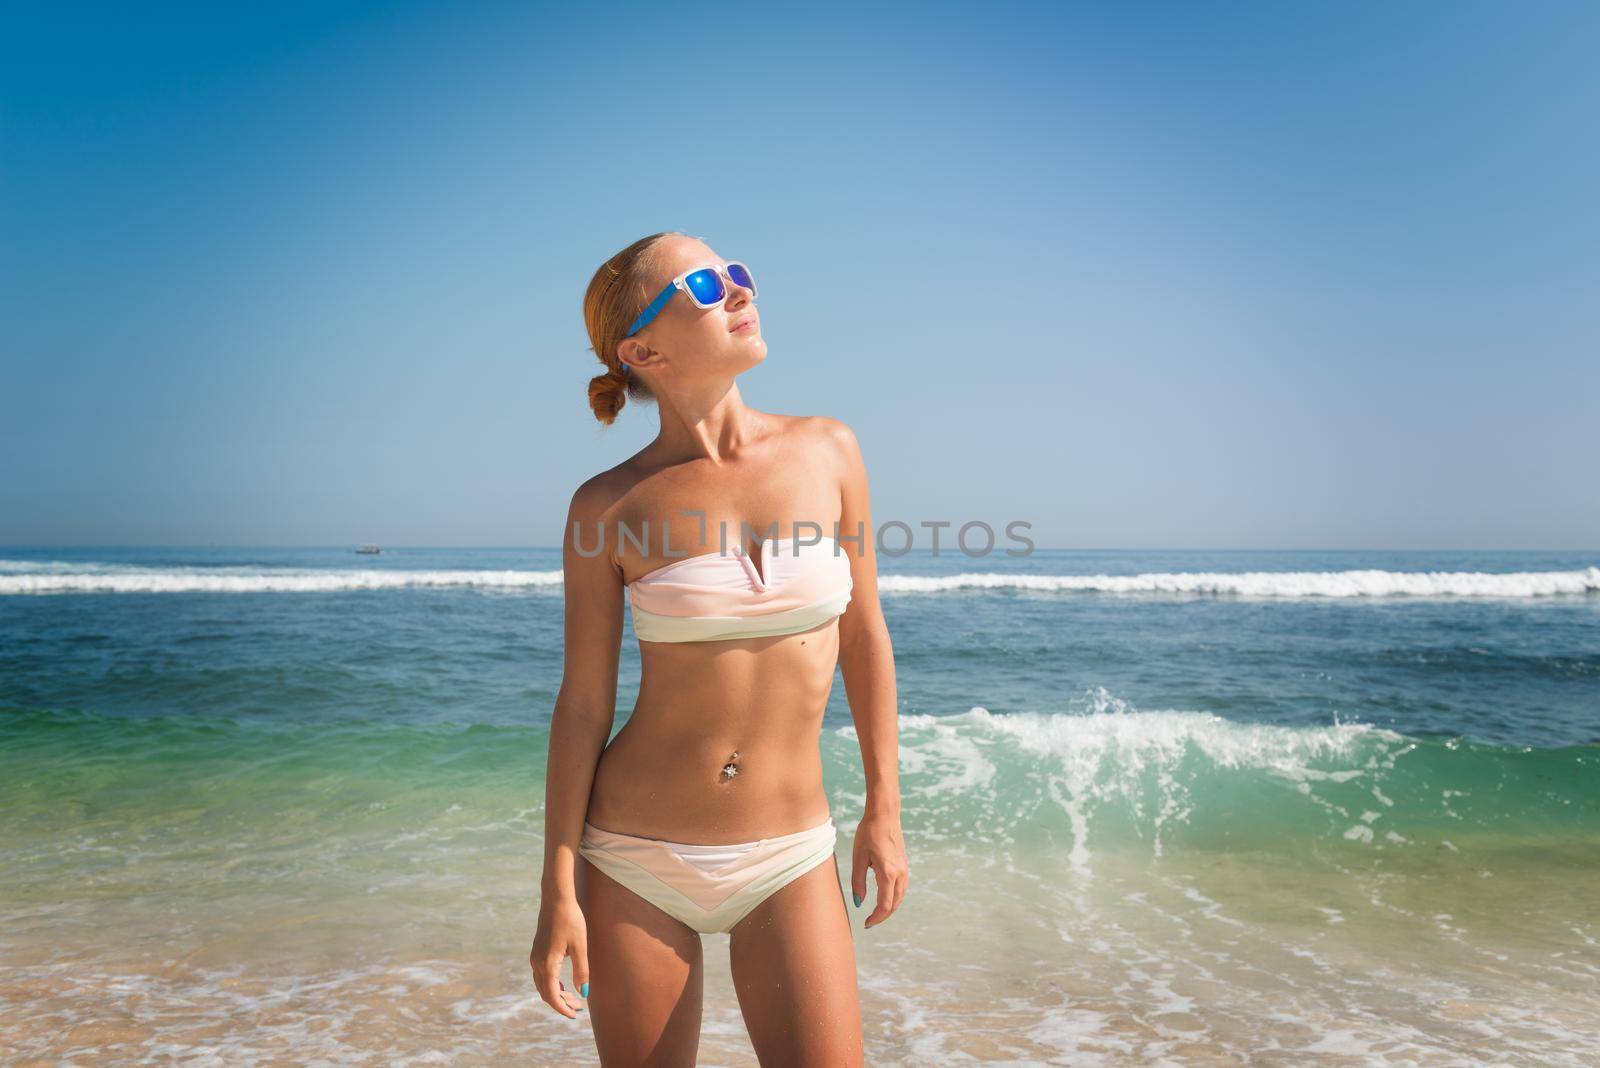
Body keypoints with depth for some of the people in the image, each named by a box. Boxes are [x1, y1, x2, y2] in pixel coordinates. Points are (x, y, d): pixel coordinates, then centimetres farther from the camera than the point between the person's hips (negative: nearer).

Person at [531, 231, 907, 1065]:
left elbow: (863, 636, 5)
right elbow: (581, 706, -3)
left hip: (786, 856, 1)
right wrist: (559, 892, -3)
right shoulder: (608, 507, -8)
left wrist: (884, 810, 5)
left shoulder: (827, 449, -3)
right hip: (634, 857, -1)